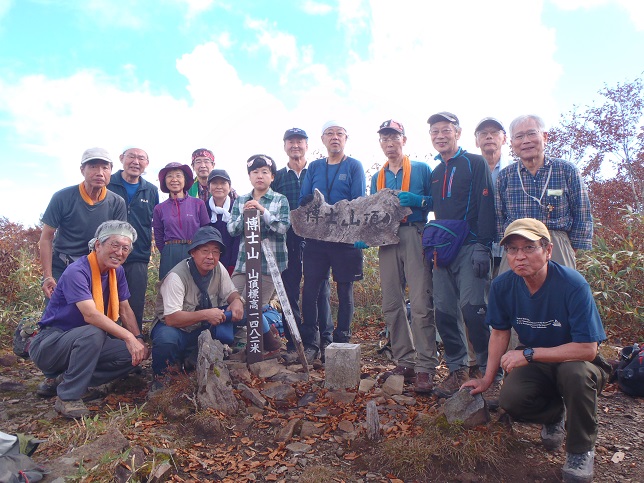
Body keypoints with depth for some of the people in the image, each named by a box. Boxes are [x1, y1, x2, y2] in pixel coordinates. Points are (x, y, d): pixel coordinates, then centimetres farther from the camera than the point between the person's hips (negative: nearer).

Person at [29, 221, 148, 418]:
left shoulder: (117, 272, 1)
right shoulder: (77, 272, -23)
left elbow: (125, 309, 5)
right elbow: (90, 315, -35)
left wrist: (139, 340, -9)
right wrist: (129, 337, -39)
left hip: (82, 343, 8)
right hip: (48, 345, -8)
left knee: (133, 354, -11)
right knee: (93, 333, -36)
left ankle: (59, 380, 0)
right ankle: (68, 397, -18)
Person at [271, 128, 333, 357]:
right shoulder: (277, 177, 14)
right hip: (288, 241, 2)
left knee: (320, 290, 2)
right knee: (290, 292, 4)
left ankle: (325, 340, 12)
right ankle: (294, 345, 13)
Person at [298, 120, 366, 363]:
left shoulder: (354, 166, 3)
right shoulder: (314, 167, 14)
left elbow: (359, 203, -6)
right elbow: (303, 200, 10)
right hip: (316, 237, 3)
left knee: (345, 290, 5)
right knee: (310, 289, -1)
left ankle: (341, 342, 16)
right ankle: (310, 344, 9)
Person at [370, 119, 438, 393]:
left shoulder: (421, 169, 8)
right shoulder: (377, 178, 21)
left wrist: (416, 200, -15)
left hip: (414, 235, -5)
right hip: (387, 239, 5)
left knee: (421, 303, -11)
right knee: (391, 304, 5)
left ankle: (425, 367, -5)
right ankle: (405, 362, 16)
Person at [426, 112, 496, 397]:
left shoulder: (475, 163, 1)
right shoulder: (435, 173, 19)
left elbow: (485, 205, -8)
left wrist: (483, 247, -17)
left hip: (470, 248, -6)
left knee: (471, 307, -13)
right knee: (444, 312, 4)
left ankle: (488, 369, 4)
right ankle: (457, 370, 16)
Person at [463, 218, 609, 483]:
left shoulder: (573, 285, -27)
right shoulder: (502, 285, -14)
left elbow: (587, 349, -27)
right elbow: (500, 332, 1)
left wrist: (528, 354, -29)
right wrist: (487, 379, 1)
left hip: (576, 361, -3)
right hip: (534, 363, 3)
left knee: (576, 372, -37)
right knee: (510, 400, -24)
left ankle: (581, 449, -8)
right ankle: (555, 414, 14)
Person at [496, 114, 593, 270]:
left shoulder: (567, 170, 5)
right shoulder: (505, 176, 8)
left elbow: (582, 216, 7)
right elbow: (498, 218, 10)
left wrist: (569, 250, 3)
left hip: (557, 248, 0)